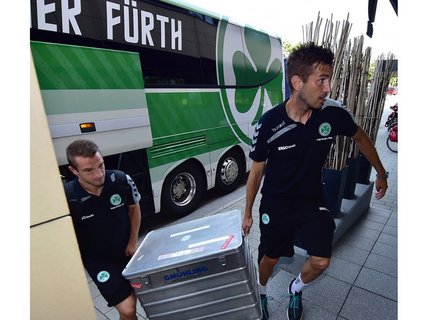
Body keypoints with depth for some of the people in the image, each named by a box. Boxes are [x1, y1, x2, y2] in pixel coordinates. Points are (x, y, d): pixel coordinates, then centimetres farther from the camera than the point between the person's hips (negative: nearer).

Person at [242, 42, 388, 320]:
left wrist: (382, 174, 17)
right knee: (270, 258, 14)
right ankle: (261, 293, 50)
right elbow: (256, 172, -9)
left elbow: (361, 138, 7)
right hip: (275, 204, -2)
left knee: (321, 262, -1)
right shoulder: (269, 124, -22)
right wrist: (248, 213, 0)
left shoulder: (334, 113, -15)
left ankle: (296, 289, 37)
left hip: (312, 200, 2)